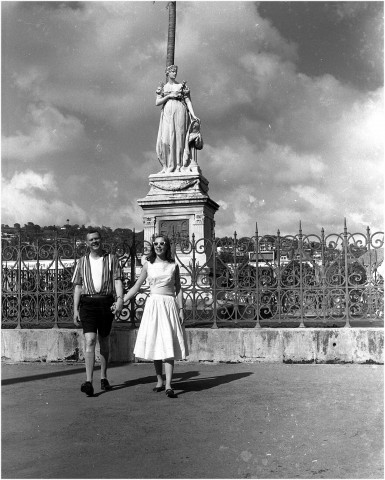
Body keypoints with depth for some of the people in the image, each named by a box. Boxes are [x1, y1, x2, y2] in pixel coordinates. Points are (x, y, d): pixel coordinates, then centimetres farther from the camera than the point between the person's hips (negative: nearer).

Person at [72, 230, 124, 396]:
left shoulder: (111, 259, 7)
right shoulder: (82, 262, 10)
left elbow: (118, 281, -1)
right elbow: (78, 287, 11)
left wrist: (120, 298, -18)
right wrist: (75, 309, 4)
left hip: (106, 302, 1)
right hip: (87, 303, 0)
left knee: (104, 342, 11)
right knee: (90, 341, -13)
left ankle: (103, 378, 25)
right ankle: (89, 382, -18)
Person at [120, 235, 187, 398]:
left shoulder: (173, 266, 6)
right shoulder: (148, 265, 7)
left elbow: (178, 289, 9)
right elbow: (136, 287, 10)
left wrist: (181, 309, 0)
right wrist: (121, 302, 5)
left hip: (169, 305, -1)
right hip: (153, 305, 1)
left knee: (169, 344, -9)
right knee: (154, 344, 4)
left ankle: (168, 385, -13)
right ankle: (159, 381, 16)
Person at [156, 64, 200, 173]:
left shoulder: (182, 86, 12)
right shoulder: (162, 87, 17)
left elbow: (188, 101, 5)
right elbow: (157, 103, 8)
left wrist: (193, 115, -7)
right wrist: (169, 96, -5)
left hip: (179, 112, -2)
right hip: (167, 113, 2)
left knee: (178, 136, -11)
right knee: (165, 138, -10)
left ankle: (178, 166, -14)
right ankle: (166, 166, -8)